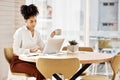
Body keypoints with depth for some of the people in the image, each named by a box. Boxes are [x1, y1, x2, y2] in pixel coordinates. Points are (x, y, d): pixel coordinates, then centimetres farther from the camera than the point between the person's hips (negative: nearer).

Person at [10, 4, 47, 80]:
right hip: (18, 61, -6)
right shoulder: (19, 32, -10)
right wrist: (30, 50, -28)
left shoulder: (36, 33, 10)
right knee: (39, 72, -32)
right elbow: (16, 50, -17)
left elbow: (44, 47, 9)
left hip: (31, 61, 6)